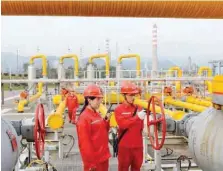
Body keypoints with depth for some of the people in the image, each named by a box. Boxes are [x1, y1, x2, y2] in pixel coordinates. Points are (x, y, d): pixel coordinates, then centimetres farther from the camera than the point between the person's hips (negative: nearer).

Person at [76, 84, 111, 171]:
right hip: (94, 160, -8)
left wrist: (106, 122, -1)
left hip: (103, 157, 9)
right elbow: (84, 142, -19)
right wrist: (91, 162, -17)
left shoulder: (97, 114, 8)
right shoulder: (84, 118, -18)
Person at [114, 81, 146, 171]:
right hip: (124, 145, -4)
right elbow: (123, 124, -21)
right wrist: (137, 117, -28)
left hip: (138, 144, 4)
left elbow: (141, 127, 12)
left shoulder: (138, 108, 6)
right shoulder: (118, 109, -6)